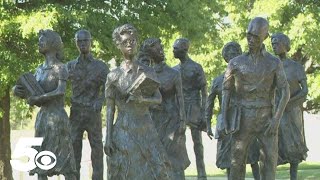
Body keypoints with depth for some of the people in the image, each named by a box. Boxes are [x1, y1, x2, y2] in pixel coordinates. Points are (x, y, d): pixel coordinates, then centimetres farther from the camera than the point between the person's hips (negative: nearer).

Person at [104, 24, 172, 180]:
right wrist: (108, 138, -6)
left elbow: (158, 99, 5)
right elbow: (110, 109, 0)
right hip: (124, 131, -3)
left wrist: (143, 99, -17)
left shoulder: (148, 72, 8)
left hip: (147, 131, 3)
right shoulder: (114, 76, -1)